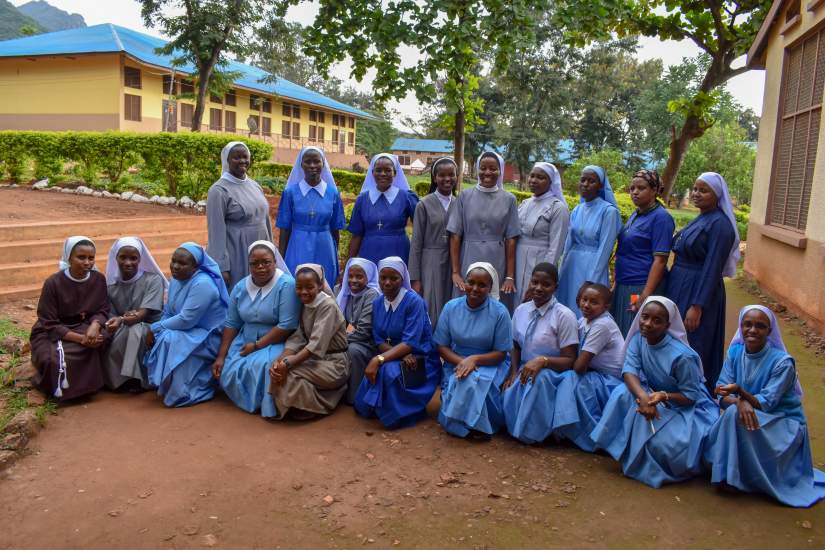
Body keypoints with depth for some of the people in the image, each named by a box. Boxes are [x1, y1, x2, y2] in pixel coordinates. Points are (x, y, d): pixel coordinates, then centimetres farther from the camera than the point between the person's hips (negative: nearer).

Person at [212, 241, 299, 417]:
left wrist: (257, 345, -18)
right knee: (228, 372, -15)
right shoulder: (241, 287, 4)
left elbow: (287, 326, -21)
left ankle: (267, 406, -5)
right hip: (246, 341, 6)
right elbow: (231, 324, 5)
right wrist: (221, 356, -4)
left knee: (263, 367, -32)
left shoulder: (286, 285, -16)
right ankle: (251, 401, 11)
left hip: (275, 342, -6)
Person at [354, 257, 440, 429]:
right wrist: (402, 354, -21)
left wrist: (378, 360, -33)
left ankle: (399, 414, -10)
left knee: (390, 370, -36)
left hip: (420, 360, -4)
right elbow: (379, 341, 0)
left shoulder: (414, 301, -17)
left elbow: (410, 343, -23)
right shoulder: (377, 303, 2)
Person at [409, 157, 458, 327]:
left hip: (453, 265, 3)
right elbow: (416, 243, -2)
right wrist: (415, 279, -6)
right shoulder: (424, 205, -2)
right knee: (431, 312, 0)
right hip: (430, 264, -3)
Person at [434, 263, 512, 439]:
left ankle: (479, 425, -9)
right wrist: (461, 361, -19)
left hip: (488, 364, -2)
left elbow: (501, 353, -7)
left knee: (474, 382, -34)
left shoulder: (499, 312, -10)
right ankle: (466, 424, 7)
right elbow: (442, 346, 1)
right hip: (456, 362, 2)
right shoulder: (451, 307, -3)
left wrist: (474, 359, -25)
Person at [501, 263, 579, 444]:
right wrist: (513, 373, -7)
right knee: (507, 395, -25)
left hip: (552, 375, -4)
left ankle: (534, 432, -14)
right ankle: (517, 426, 8)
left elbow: (570, 360, -11)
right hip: (525, 371, 4)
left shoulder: (564, 316, -14)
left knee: (539, 379, -36)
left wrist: (542, 360, -28)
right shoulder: (521, 310, 3)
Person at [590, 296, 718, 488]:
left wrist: (663, 396, -39)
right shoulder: (638, 338, -12)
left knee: (668, 446, -30)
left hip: (685, 407, -5)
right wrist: (643, 396, -41)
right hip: (653, 392, 5)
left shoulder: (682, 356, -28)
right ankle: (627, 448, -7)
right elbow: (629, 371, -21)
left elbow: (690, 397, -20)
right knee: (623, 393, -24)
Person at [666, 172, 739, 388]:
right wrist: (672, 291, 15)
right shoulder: (700, 219, 12)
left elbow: (713, 268, -20)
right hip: (680, 289, 9)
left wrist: (697, 306, -23)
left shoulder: (719, 224, -15)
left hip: (699, 292, -9)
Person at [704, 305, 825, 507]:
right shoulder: (735, 352, -5)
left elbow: (765, 404, -22)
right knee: (734, 410, -27)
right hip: (752, 416, 4)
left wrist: (740, 391, -39)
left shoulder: (782, 362, -19)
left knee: (734, 414, -29)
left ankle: (733, 476, -16)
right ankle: (727, 471, -4)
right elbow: (723, 395, -10)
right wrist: (740, 402, -31)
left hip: (784, 423, -4)